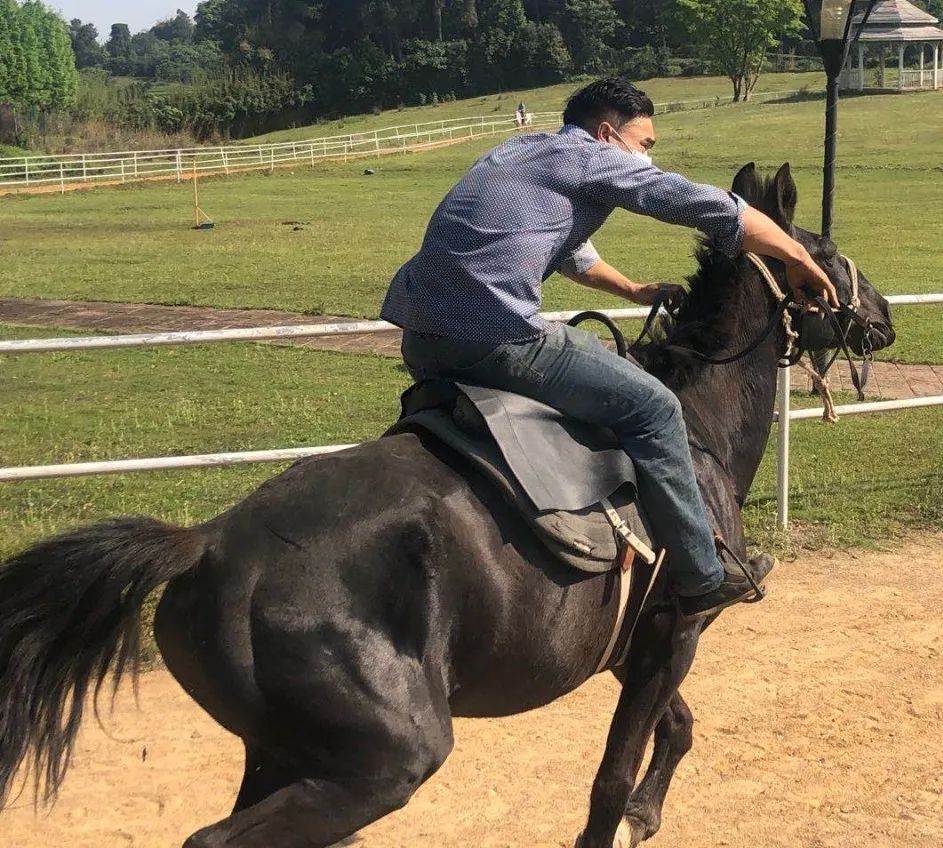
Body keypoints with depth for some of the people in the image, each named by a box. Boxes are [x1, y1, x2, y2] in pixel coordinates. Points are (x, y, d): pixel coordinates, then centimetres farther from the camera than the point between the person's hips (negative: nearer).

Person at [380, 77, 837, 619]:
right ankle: (703, 578, 9)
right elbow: (717, 209, 8)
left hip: (419, 340, 9)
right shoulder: (595, 158, 5)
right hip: (494, 339, -9)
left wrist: (634, 291, 55)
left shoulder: (519, 152, 29)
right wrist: (799, 259, 19)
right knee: (651, 407, 1)